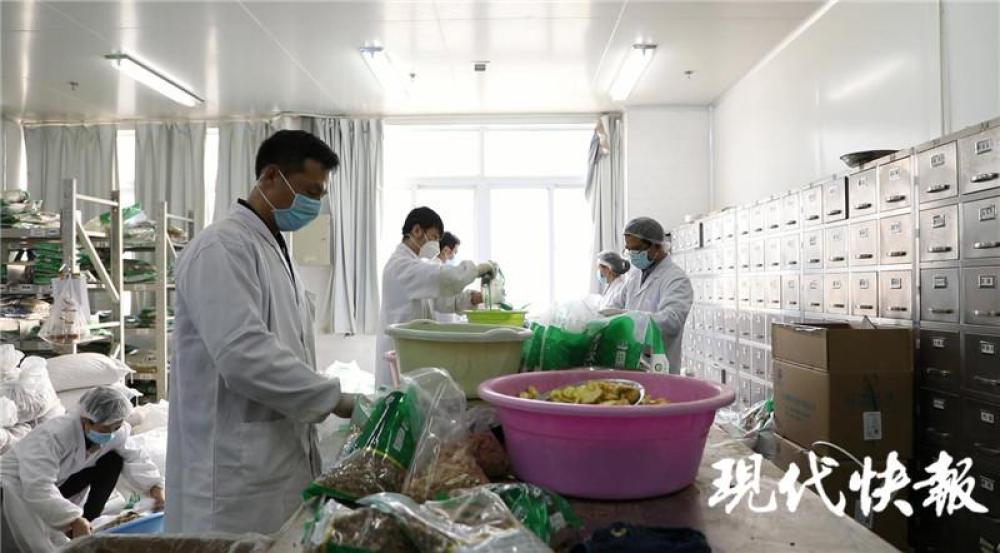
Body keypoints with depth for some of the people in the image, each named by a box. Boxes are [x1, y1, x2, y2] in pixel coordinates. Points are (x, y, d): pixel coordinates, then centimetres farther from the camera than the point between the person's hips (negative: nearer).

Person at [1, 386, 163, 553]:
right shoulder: (51, 437, -37)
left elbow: (134, 457, -9)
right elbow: (36, 489, -43)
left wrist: (155, 487, -26)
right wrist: (73, 520, -48)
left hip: (58, 482, 7)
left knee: (113, 461, -13)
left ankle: (86, 526, -4)